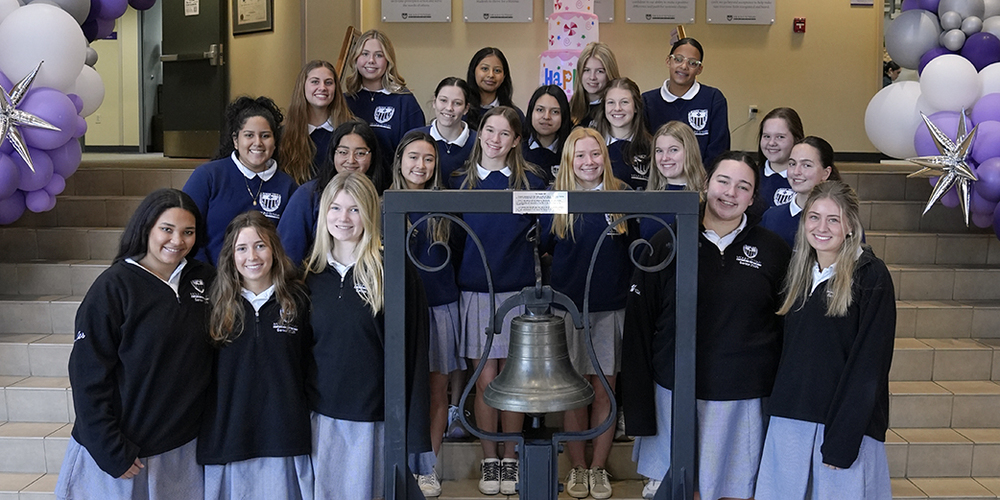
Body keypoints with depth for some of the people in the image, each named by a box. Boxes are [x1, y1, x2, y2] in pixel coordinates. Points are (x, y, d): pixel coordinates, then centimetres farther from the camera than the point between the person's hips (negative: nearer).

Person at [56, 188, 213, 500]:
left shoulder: (204, 279, 2)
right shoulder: (113, 285, -11)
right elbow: (88, 375, -12)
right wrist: (111, 451, -14)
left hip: (182, 448, 4)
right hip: (117, 452, -4)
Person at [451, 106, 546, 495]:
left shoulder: (530, 181, 2)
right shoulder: (461, 181, 5)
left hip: (518, 291, 0)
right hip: (475, 291, 1)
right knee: (485, 381, 3)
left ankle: (509, 460, 18)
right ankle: (488, 461, 16)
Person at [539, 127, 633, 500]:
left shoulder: (622, 195, 2)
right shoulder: (556, 198, 1)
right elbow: (543, 246, 5)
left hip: (610, 305, 0)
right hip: (568, 305, 0)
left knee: (604, 390, 7)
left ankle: (599, 468, 21)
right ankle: (577, 469, 21)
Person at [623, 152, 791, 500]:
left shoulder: (774, 250, 0)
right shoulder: (667, 243, -2)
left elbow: (786, 325, 5)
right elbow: (638, 324, -1)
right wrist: (637, 404, -2)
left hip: (744, 397, 0)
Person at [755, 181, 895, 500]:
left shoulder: (871, 276, -8)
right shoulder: (800, 273, 11)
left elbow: (868, 365, -12)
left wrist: (842, 440, -16)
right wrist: (780, 410, 5)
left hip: (847, 422, -5)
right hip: (790, 419, 5)